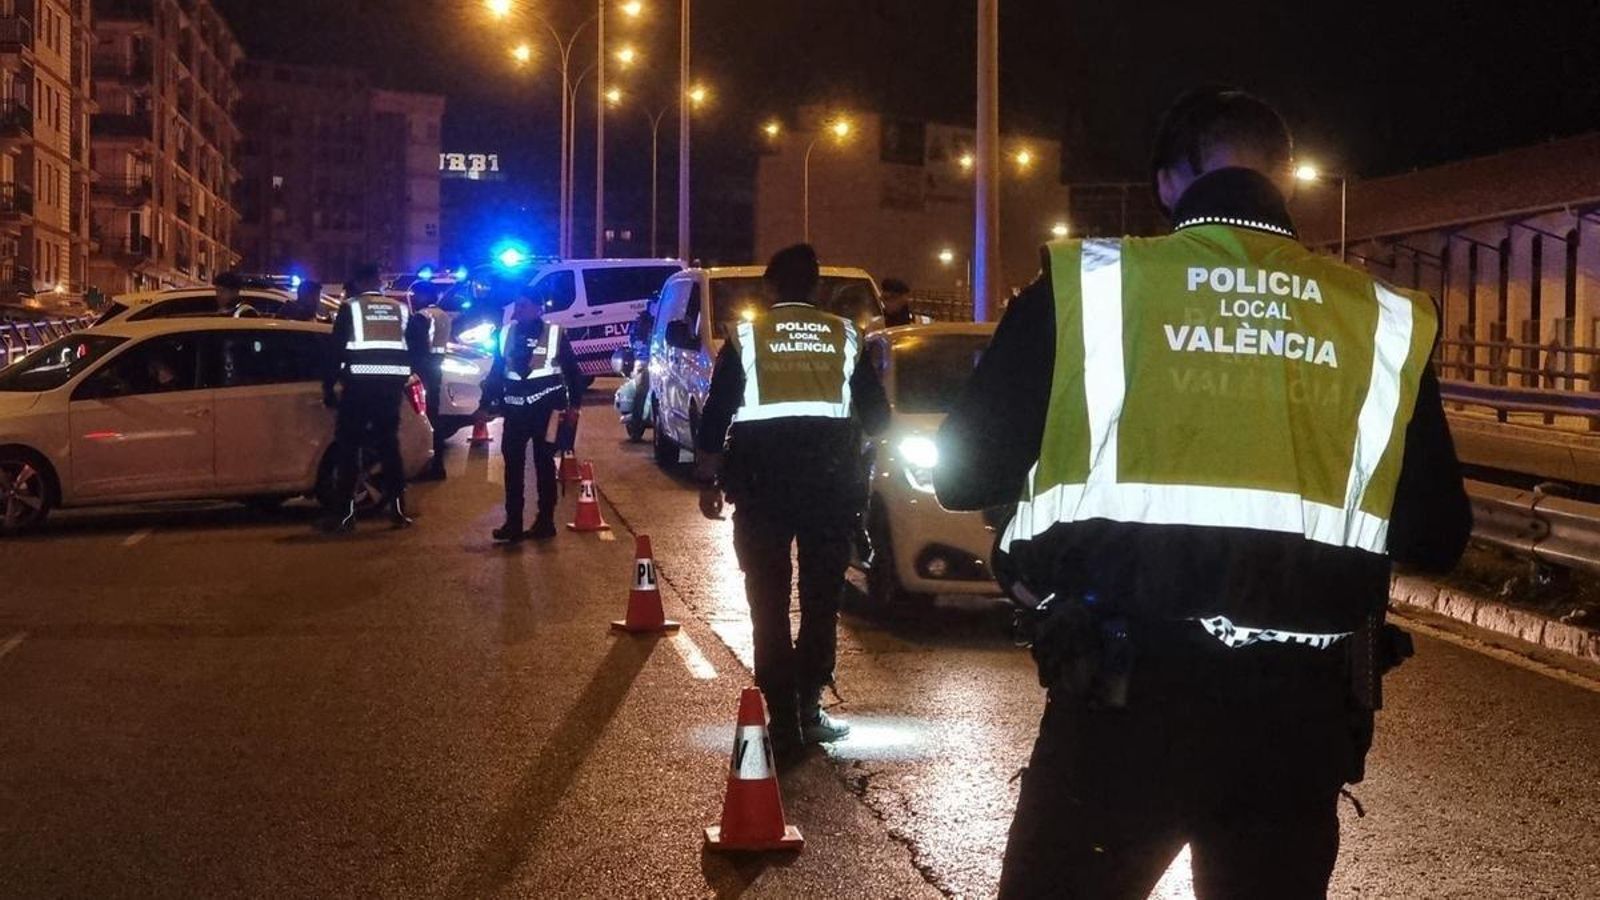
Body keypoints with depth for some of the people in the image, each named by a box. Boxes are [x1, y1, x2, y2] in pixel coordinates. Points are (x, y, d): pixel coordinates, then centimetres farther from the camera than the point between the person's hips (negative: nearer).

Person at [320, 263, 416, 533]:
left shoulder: (350, 308, 2)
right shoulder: (401, 308, 12)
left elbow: (335, 350, 0)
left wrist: (328, 388, 5)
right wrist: (408, 378, 24)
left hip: (360, 382, -3)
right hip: (392, 384, 3)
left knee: (348, 446, 4)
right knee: (389, 445, 13)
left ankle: (345, 513, 0)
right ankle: (398, 510, 10)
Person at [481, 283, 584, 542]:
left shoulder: (554, 333, -4)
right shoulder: (507, 333, 5)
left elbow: (571, 370, 1)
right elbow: (496, 371, 12)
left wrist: (573, 403, -4)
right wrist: (487, 403, 8)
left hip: (545, 409, -3)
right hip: (515, 410, 3)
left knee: (544, 465, 5)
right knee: (513, 465, 2)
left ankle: (546, 521, 13)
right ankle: (513, 523, 6)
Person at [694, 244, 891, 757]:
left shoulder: (746, 336, 3)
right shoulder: (845, 337, 5)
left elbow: (716, 413, 2)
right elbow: (876, 417, 8)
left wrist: (707, 478, 10)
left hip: (761, 480, -1)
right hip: (832, 479, 1)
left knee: (769, 601, 5)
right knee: (822, 599, 13)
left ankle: (784, 718, 2)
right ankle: (808, 709, 12)